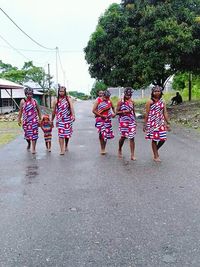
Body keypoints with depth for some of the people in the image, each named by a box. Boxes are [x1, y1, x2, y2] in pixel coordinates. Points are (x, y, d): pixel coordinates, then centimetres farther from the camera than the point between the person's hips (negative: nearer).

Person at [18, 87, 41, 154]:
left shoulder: (34, 101, 2)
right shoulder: (22, 101, 1)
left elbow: (38, 110, 8)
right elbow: (20, 111, 5)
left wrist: (40, 119, 6)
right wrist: (19, 119, 4)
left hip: (34, 120, -1)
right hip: (26, 120, 1)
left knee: (34, 134, -3)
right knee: (27, 134, 9)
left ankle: (33, 148, 5)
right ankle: (29, 143, 40)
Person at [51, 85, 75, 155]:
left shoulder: (68, 99, 3)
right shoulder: (56, 100, 4)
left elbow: (71, 107, -12)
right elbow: (53, 111, 11)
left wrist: (73, 115, -27)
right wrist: (52, 120, 15)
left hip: (68, 119, 1)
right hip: (60, 120, -1)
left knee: (67, 133, 12)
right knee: (61, 134, -10)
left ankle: (66, 146, 35)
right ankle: (62, 150, -12)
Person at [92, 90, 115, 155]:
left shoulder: (109, 101, 4)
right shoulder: (98, 101, -8)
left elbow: (113, 107, 22)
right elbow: (93, 110, -11)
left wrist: (114, 113, 2)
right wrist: (101, 115, -16)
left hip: (107, 119, 4)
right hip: (100, 119, -4)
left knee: (106, 133, 5)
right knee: (101, 133, -8)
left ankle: (104, 148, 19)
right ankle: (102, 149, 4)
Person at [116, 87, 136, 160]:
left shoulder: (132, 102, 9)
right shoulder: (121, 102, -3)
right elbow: (116, 112, -5)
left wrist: (135, 120, 17)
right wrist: (124, 111, -18)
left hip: (131, 122, 3)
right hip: (123, 122, -3)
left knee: (132, 138, -3)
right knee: (123, 136, 4)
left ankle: (132, 155, 0)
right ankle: (119, 149, 33)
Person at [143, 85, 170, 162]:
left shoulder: (162, 102, 10)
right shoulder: (150, 102, -3)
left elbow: (165, 113, 10)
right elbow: (146, 114, -3)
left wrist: (167, 123, 6)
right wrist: (145, 124, -4)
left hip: (161, 122, 4)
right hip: (152, 123, -4)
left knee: (163, 138, 1)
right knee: (154, 139, 0)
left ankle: (156, 150, 30)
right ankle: (156, 156, 14)